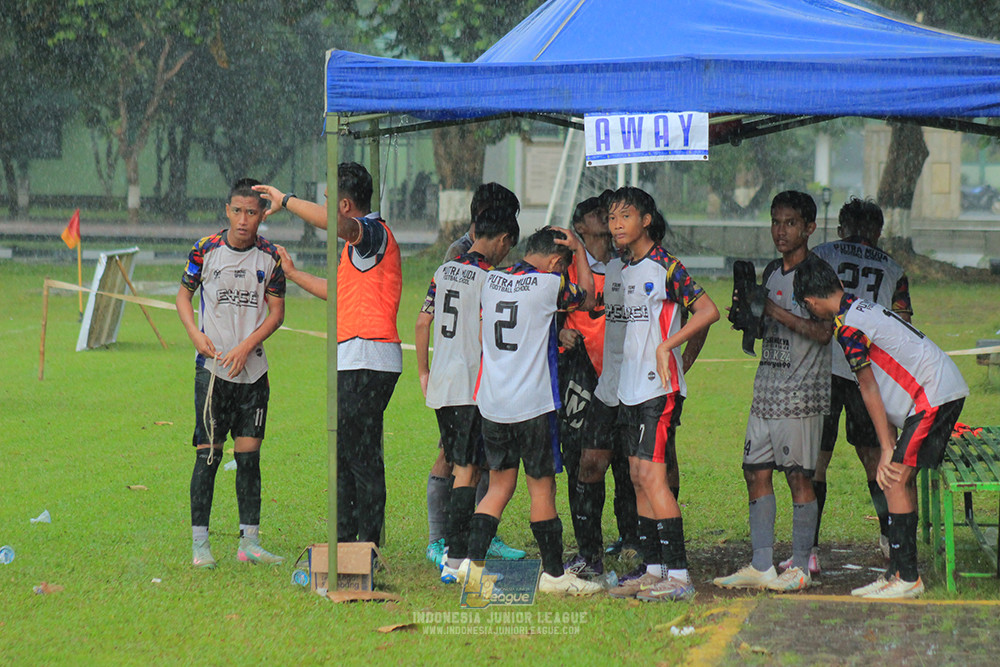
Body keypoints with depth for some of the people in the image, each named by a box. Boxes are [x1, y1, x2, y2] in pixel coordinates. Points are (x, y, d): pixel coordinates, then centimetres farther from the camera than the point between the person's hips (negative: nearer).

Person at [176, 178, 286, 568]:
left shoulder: (270, 257, 2)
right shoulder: (205, 250, -2)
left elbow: (276, 312, 5)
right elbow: (184, 295, 9)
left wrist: (246, 346, -9)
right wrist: (196, 334, -9)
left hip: (252, 369, 2)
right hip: (213, 366, -2)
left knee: (249, 454, 4)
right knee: (208, 453, -4)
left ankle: (249, 542, 10)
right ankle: (200, 543, 0)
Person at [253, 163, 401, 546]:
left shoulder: (373, 232, -12)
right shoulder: (359, 239, 21)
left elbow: (338, 223, -36)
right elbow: (338, 291, 33)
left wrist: (286, 201, -26)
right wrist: (293, 274, 39)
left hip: (368, 359, -11)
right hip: (351, 361, 11)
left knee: (362, 455, -8)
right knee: (344, 453, 14)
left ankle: (369, 544, -6)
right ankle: (345, 541, 20)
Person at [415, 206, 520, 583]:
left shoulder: (444, 271, 11)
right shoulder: (487, 277, -11)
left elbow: (423, 322, 14)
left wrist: (423, 373, 22)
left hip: (439, 384, 8)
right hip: (471, 387, -8)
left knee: (458, 465, 17)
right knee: (467, 473, -6)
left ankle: (454, 549, 21)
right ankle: (456, 561, -10)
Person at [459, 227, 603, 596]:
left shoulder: (492, 280, 6)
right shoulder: (549, 284, -9)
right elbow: (588, 299, 10)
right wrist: (579, 252, 18)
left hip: (492, 402, 5)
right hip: (533, 404, -5)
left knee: (499, 485, 14)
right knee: (542, 486, 4)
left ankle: (473, 561, 5)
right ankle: (553, 573, 11)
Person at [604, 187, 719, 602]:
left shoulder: (665, 267, -10)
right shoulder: (627, 271, 14)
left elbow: (708, 311, -16)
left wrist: (666, 346, -20)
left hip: (660, 388, -9)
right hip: (631, 388, 9)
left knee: (652, 475, -14)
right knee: (639, 478, 9)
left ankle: (678, 574, -14)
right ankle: (652, 568, 14)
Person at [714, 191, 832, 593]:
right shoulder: (771, 271, 16)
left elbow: (822, 332, -18)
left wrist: (773, 309, -18)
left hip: (802, 391, -8)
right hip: (767, 389, 8)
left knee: (798, 476, -4)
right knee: (756, 472, 5)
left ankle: (801, 567, 1)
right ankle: (761, 566, 9)